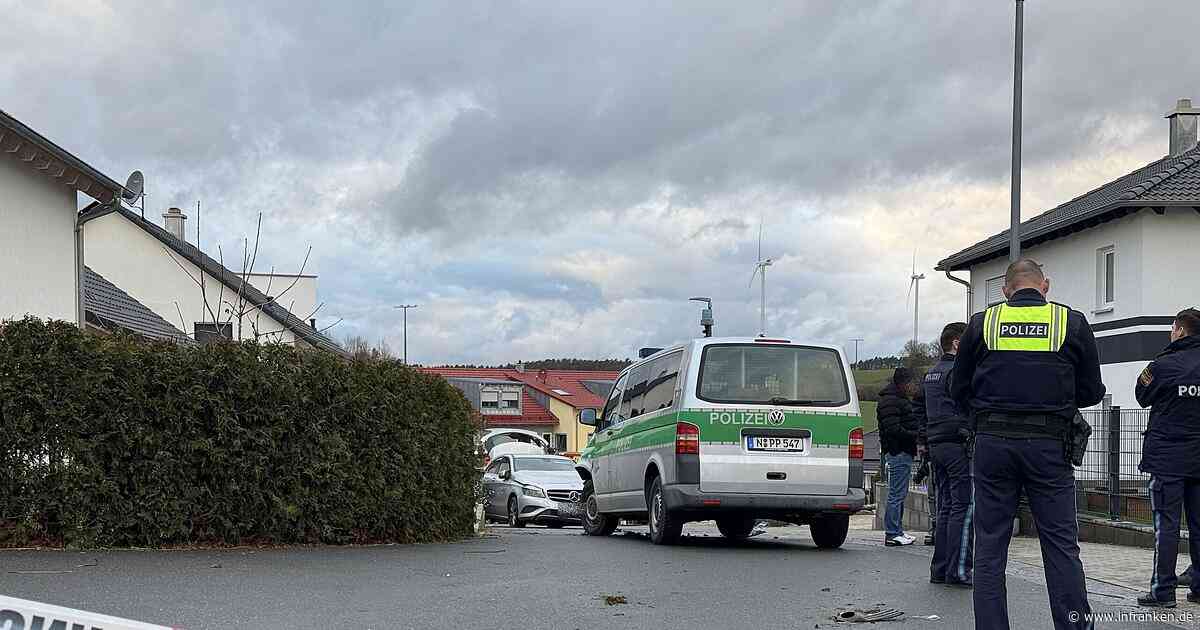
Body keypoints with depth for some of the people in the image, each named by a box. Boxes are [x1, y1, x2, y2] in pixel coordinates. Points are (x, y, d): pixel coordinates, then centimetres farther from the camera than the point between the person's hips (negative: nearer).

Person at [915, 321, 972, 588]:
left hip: (937, 446, 9)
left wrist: (924, 439, 25)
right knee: (964, 507, -7)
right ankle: (958, 570, -10)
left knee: (945, 507, 12)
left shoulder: (931, 373, 18)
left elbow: (918, 407, 25)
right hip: (959, 445, -9)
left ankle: (940, 569, 13)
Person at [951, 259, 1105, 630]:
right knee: (1061, 545, 4)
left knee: (989, 547, 7)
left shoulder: (982, 324, 5)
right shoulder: (1072, 324, 3)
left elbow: (959, 391, 9)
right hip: (1048, 444, -1)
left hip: (991, 443, 1)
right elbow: (1091, 392, 8)